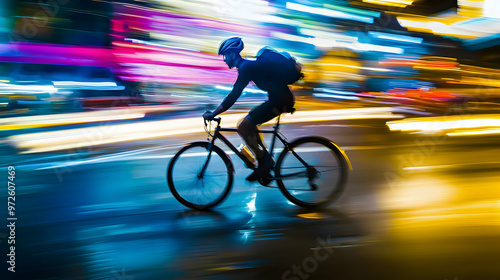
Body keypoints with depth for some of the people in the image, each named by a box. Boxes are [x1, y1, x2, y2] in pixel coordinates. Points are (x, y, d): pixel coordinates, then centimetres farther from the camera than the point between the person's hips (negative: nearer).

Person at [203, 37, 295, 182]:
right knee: (248, 124, 15)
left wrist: (212, 114, -14)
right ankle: (266, 161, 17)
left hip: (280, 100, -10)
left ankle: (264, 161, -1)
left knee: (243, 127, -10)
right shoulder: (247, 64, 16)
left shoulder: (246, 67, -15)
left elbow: (233, 96, -20)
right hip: (282, 98, 10)